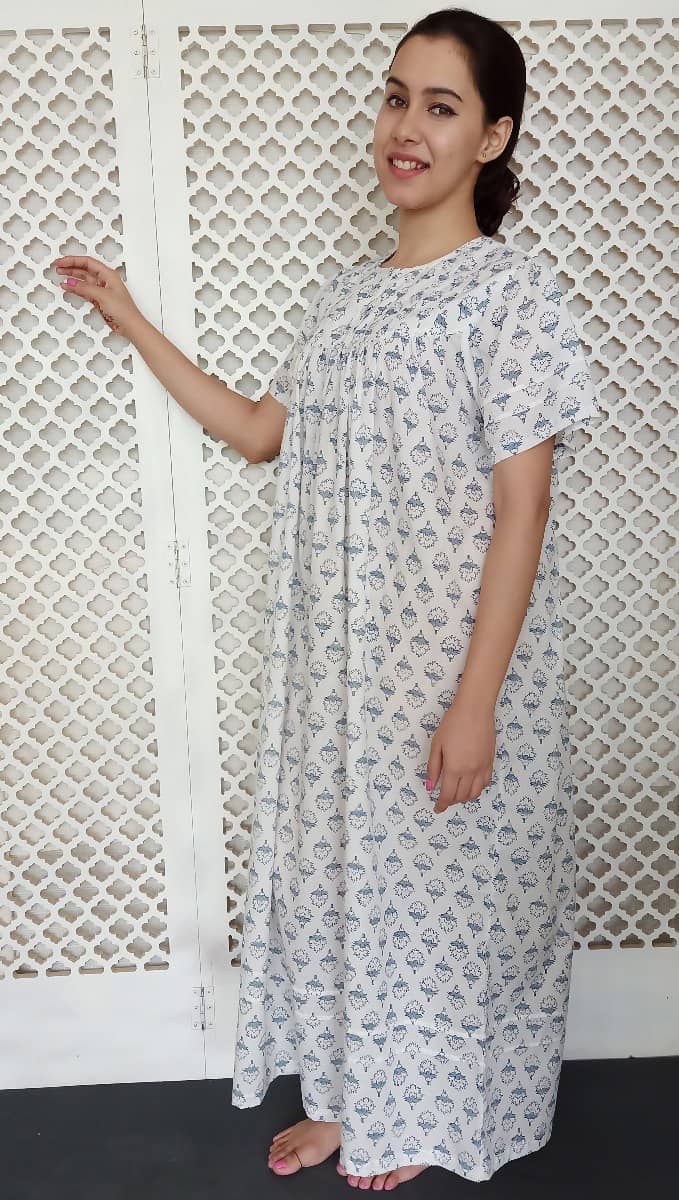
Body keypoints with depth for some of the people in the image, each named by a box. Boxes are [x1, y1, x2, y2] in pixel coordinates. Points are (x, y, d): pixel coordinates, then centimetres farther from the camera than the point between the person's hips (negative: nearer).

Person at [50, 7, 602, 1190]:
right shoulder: (345, 295, 9)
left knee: (442, 882, 10)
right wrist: (134, 324, 16)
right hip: (338, 656, 7)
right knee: (338, 861, 17)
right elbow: (258, 431, 18)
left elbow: (521, 512, -16)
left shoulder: (513, 291, -12)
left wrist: (475, 702, -19)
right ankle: (353, 1094, 39)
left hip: (456, 660, -6)